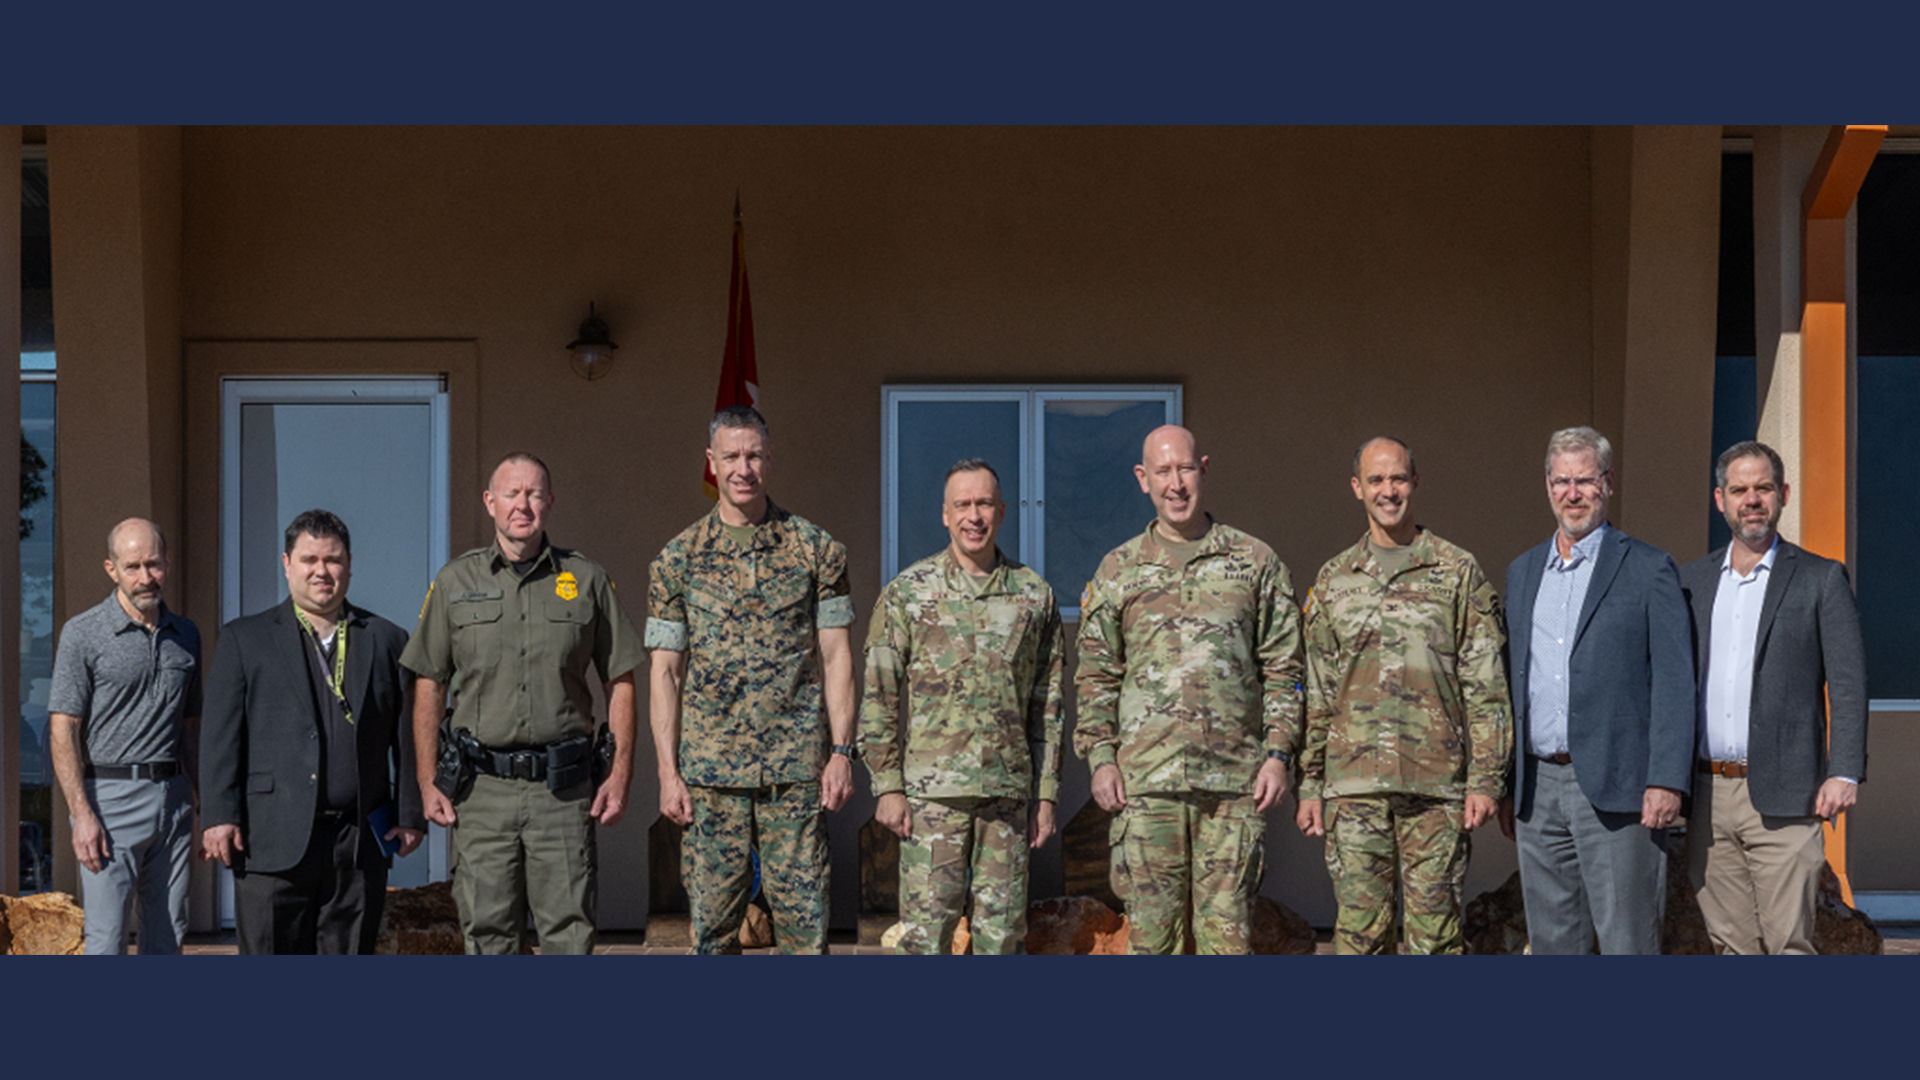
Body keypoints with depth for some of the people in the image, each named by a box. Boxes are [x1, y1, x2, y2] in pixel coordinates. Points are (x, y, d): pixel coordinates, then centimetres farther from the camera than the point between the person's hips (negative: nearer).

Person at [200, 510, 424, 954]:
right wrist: (219, 816, -6)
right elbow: (220, 734, 3)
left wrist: (411, 816, 5)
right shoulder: (244, 639, 8)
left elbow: (407, 734, 12)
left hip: (360, 845, 2)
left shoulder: (387, 641, 13)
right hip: (274, 843, -2)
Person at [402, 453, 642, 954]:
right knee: (488, 932, 3)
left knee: (568, 931, -3)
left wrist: (620, 773, -1)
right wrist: (427, 783, 2)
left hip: (563, 787, 0)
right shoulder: (455, 582, 7)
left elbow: (620, 683, 8)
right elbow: (429, 688, 9)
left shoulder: (587, 580, 6)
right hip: (482, 787, 1)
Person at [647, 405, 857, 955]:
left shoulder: (816, 549, 4)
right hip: (709, 767, 1)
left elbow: (836, 655, 5)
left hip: (795, 765, -1)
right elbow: (664, 671, 5)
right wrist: (668, 770, -1)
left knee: (802, 916, -1)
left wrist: (841, 751, -3)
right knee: (713, 918, 5)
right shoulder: (678, 558, 5)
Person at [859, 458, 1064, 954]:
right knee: (926, 931, -2)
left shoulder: (1034, 595, 8)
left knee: (1002, 932, 6)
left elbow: (1048, 705, 11)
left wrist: (1047, 794, 7)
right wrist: (887, 786, -5)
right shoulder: (908, 592, 2)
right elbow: (879, 697, 1)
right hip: (932, 791, -2)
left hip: (1009, 791, 2)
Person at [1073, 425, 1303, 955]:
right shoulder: (1118, 570, 10)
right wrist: (1100, 758, 0)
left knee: (1225, 921, 1)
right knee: (1151, 918, 2)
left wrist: (1278, 753, -2)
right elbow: (1096, 676, 11)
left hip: (1234, 776, -1)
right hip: (1145, 775, 1)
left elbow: (1282, 667, 8)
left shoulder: (1255, 562, 8)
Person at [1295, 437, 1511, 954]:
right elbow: (1317, 693, 14)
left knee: (1435, 930, 1)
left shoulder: (1458, 572, 4)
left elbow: (1487, 686, 1)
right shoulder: (1334, 580, 12)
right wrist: (1309, 785, 9)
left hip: (1436, 782, -2)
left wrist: (1487, 778, -6)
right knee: (1359, 927, 2)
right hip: (1353, 783, 2)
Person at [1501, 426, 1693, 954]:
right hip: (1537, 787, 5)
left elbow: (1674, 682, -5)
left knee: (1628, 941, -4)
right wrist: (1505, 784, 14)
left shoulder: (1648, 569, -1)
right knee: (1552, 942, 9)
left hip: (1615, 790, -5)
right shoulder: (1522, 572, 16)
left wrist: (1667, 781, -14)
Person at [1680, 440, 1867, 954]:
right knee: (1731, 944, 7)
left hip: (1781, 797, -4)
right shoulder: (1689, 581, 13)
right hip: (1707, 794, 4)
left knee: (1788, 942, -6)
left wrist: (1844, 773, -13)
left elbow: (1848, 685, -2)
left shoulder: (1821, 579, 2)